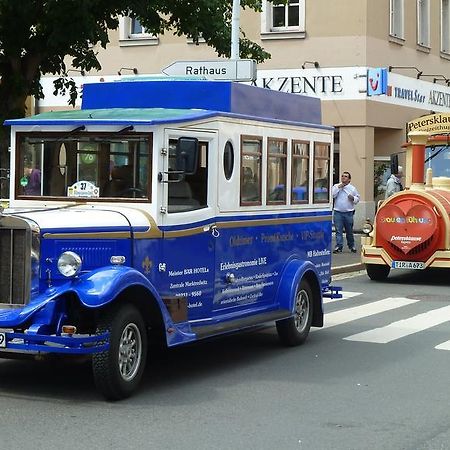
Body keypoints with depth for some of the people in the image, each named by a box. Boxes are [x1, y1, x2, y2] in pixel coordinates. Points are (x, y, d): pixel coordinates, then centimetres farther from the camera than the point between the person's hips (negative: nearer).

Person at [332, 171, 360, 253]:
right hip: (338, 212, 0)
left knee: (349, 231, 8)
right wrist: (338, 187, -10)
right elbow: (332, 195, -7)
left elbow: (357, 198, 12)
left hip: (349, 213, 1)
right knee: (338, 230, -4)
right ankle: (338, 247, -2)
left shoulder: (352, 188, 8)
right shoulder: (336, 186, 7)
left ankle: (352, 246, 23)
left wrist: (353, 198, -8)